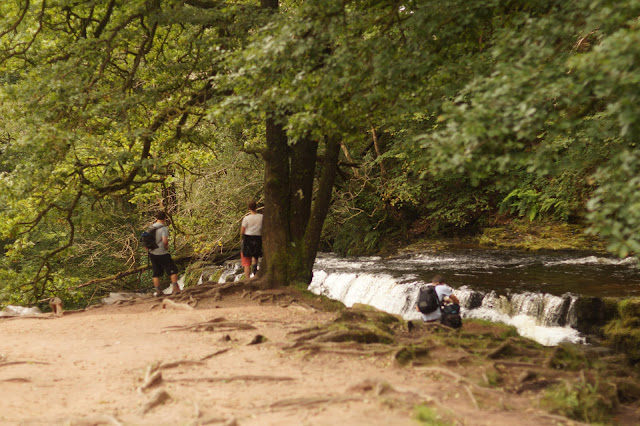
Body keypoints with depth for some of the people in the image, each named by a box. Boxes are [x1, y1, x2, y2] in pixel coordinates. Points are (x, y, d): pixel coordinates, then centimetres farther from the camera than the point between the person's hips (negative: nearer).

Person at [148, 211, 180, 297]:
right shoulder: (164, 228, -16)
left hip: (152, 253, 6)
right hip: (162, 254, -6)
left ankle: (157, 291, 12)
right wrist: (166, 246, -10)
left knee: (156, 273, 12)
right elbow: (165, 240, -28)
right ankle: (175, 287, 4)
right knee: (173, 270, 7)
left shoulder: (151, 228, 5)